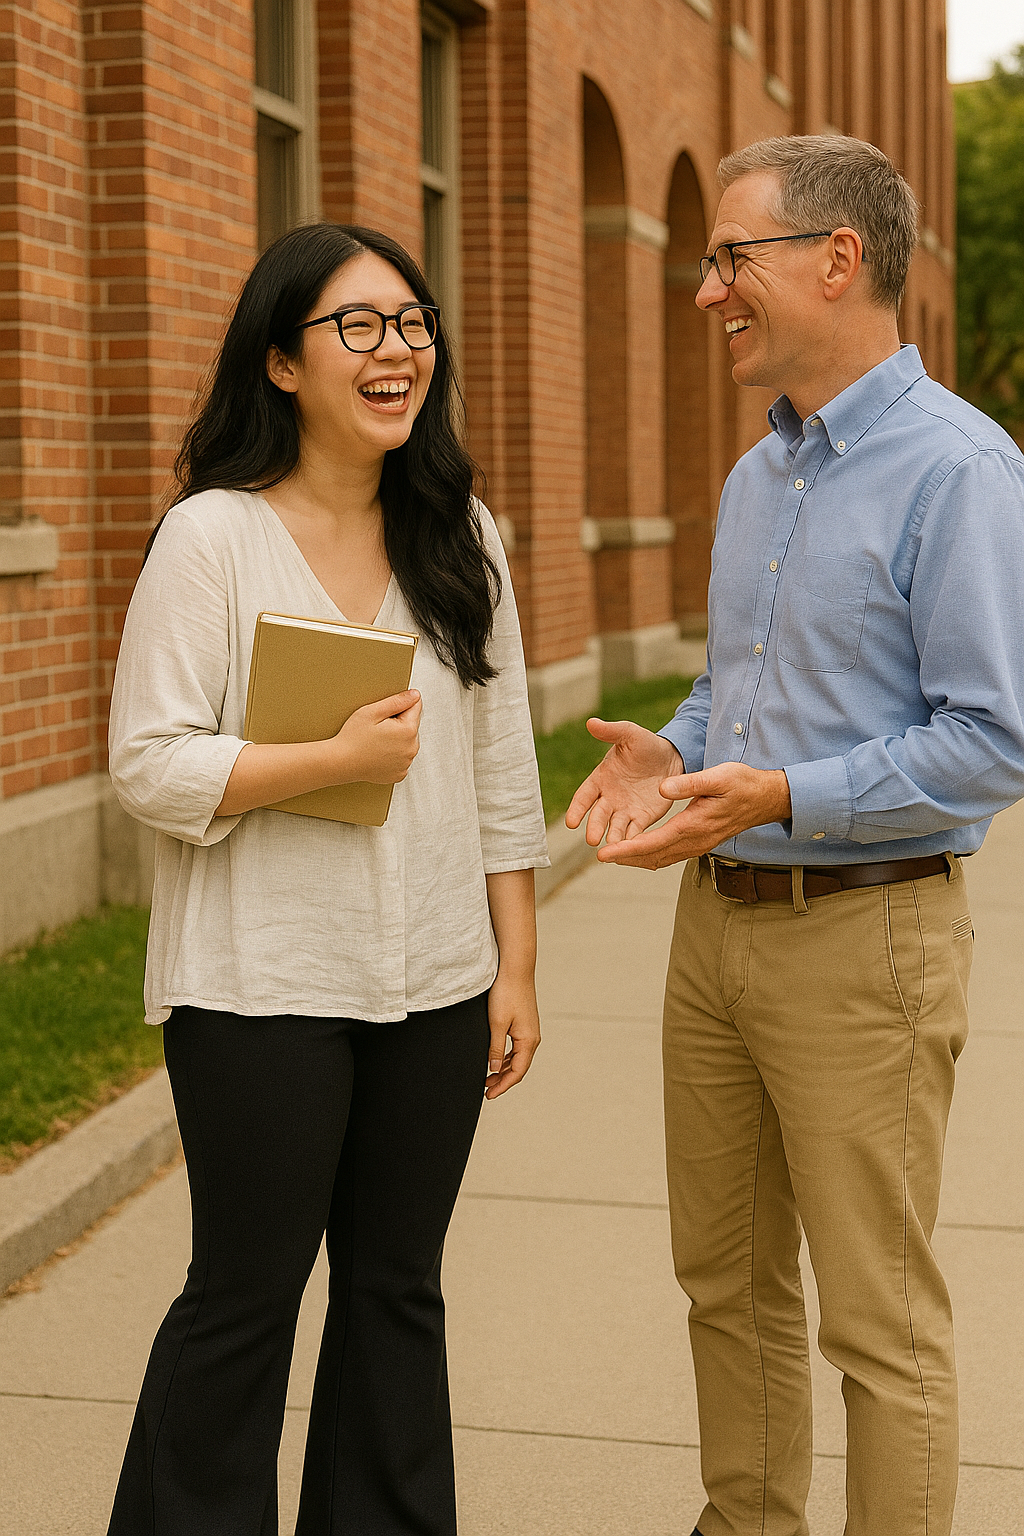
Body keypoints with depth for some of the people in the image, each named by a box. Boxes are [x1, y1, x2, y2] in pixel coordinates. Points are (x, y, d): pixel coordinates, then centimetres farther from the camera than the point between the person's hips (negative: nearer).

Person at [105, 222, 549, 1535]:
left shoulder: (462, 539, 8)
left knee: (396, 1288, 14)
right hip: (264, 986, -5)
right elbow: (148, 764, -11)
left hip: (434, 983, 5)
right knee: (245, 1296, 5)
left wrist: (515, 965, 7)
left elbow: (502, 772, 10)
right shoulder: (213, 538, -8)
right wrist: (338, 759, -19)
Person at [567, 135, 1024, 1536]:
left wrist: (783, 795, -24)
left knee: (880, 1321, 1)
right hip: (718, 923, 9)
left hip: (860, 938, -8)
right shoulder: (757, 475, 13)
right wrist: (673, 755, 2)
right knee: (728, 1281, 18)